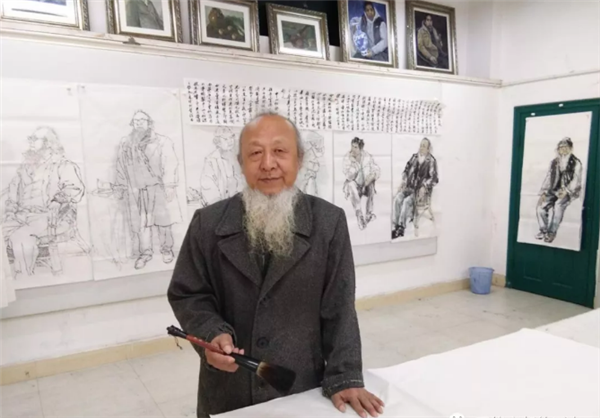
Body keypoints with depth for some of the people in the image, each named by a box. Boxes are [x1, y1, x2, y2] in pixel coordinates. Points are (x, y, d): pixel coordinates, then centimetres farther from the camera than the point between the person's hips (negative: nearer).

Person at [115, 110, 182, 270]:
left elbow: (170, 165, -7)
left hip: (158, 188, -3)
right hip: (136, 191, 3)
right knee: (140, 222, 4)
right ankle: (145, 252, 15)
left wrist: (170, 186, -14)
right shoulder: (125, 144, 9)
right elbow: (121, 168, 12)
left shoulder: (162, 142, -2)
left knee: (163, 220, 4)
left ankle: (167, 248, 19)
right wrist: (123, 188, 10)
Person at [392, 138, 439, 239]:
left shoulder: (431, 161, -4)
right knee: (397, 198, -24)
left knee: (407, 201, -31)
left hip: (421, 191, -5)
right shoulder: (414, 157, 12)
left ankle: (401, 227, -23)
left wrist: (424, 187, -21)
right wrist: (403, 182, 3)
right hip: (409, 187, 5)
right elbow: (406, 170, 18)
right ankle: (395, 226, -25)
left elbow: (434, 178, -10)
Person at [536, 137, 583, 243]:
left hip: (570, 192, -4)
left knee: (558, 205, -33)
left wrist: (566, 191, -24)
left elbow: (576, 181, -9)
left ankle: (552, 232, -20)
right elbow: (548, 178, 6)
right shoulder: (554, 162, 8)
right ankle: (543, 230, 1)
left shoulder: (576, 163, -5)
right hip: (555, 190, 4)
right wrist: (543, 193, -6)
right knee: (541, 206, -19)